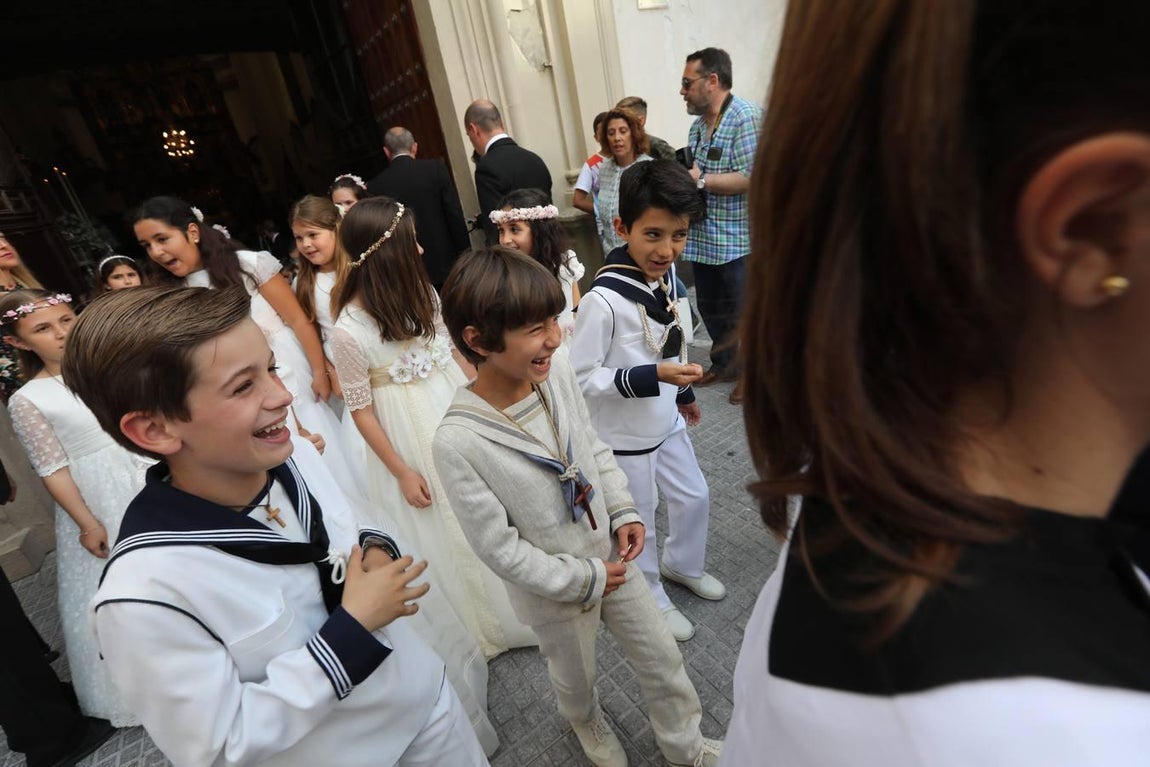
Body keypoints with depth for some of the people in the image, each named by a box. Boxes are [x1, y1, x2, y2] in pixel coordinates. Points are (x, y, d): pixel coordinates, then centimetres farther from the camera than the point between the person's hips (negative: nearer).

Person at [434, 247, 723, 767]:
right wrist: (583, 580, -15)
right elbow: (499, 547, -22)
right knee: (576, 678, 28)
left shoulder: (557, 373, -17)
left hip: (611, 557, 4)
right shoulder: (458, 441, -31)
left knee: (662, 658, 22)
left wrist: (624, 510, -6)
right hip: (556, 591, -3)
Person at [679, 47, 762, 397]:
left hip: (737, 241, -8)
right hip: (703, 238, 8)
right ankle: (724, 364, 37)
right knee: (710, 309, 18)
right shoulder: (699, 124, 13)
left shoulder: (746, 117, -13)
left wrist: (700, 180, -20)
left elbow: (752, 178, -22)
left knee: (745, 313, 4)